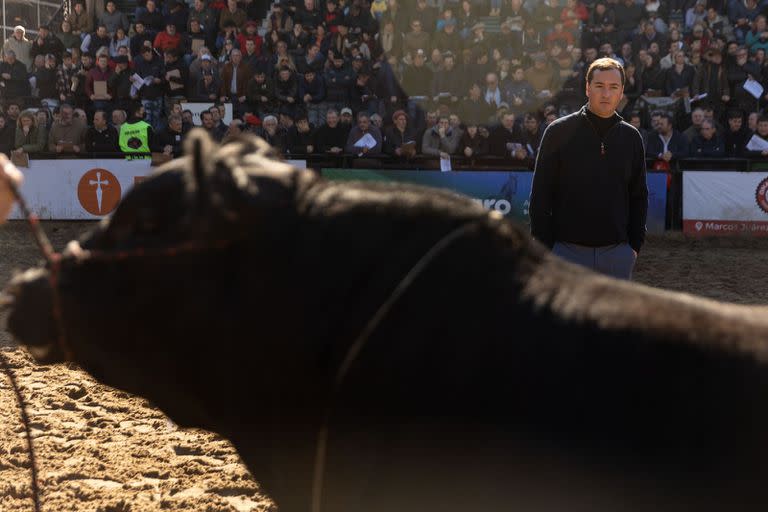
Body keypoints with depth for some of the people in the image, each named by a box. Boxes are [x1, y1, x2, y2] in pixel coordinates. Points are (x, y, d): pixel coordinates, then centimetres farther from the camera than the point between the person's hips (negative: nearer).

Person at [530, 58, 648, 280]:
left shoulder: (631, 137, 9)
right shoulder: (559, 132, -1)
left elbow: (639, 195, 16)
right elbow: (540, 193, -1)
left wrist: (635, 244, 6)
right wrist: (544, 248, -6)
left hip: (617, 253, 3)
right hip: (568, 250, -3)